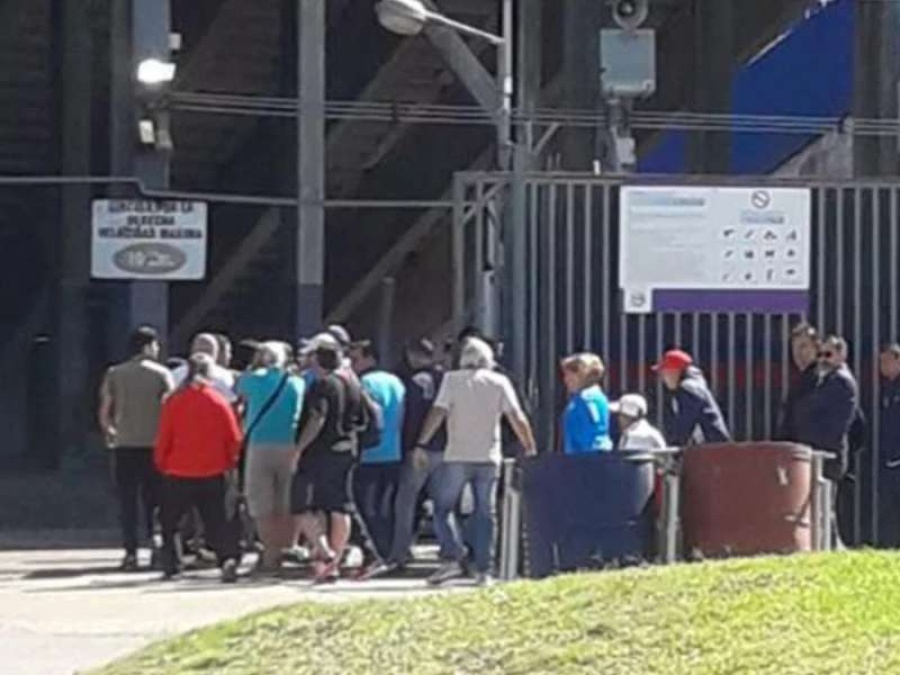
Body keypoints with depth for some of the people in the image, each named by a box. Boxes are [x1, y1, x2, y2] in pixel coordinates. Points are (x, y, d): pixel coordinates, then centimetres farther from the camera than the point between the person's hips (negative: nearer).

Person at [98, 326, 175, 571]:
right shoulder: (161, 374, -1)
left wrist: (109, 432, 20)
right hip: (154, 443, -1)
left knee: (127, 501, 5)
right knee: (154, 499, 10)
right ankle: (157, 547, 5)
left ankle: (131, 552, -1)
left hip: (124, 444, 1)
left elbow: (104, 412, 3)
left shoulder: (114, 374, 3)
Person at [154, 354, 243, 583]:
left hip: (178, 473, -1)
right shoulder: (219, 402, -4)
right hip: (213, 472, 1)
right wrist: (230, 464, 13)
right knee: (216, 521, 4)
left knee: (169, 521, 15)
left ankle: (171, 565, 11)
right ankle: (228, 558, -17)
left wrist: (161, 464, 12)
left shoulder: (174, 402, -5)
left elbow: (164, 439, -2)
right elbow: (234, 439, -2)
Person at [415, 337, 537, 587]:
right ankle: (483, 570, 6)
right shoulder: (499, 382, 6)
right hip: (488, 458, 2)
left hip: (457, 456, -2)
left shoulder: (453, 379, 1)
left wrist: (422, 444, -7)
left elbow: (438, 412, -8)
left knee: (443, 509, 7)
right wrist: (530, 448, 8)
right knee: (485, 514, 8)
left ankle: (454, 558, -10)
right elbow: (517, 418, 1)